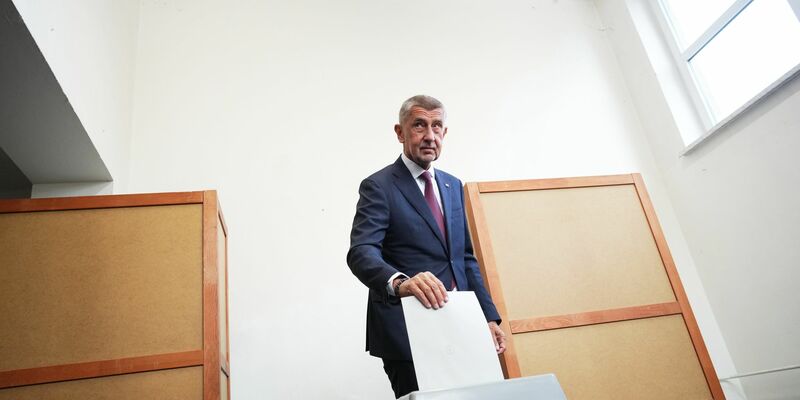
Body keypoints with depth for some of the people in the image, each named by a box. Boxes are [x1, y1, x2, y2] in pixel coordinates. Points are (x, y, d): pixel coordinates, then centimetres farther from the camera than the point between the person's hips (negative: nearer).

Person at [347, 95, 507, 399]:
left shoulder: (453, 185, 12)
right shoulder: (378, 186, -8)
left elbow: (466, 257, 15)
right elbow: (361, 253, -22)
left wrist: (488, 316, 8)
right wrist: (400, 283, -42)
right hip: (406, 333, -6)